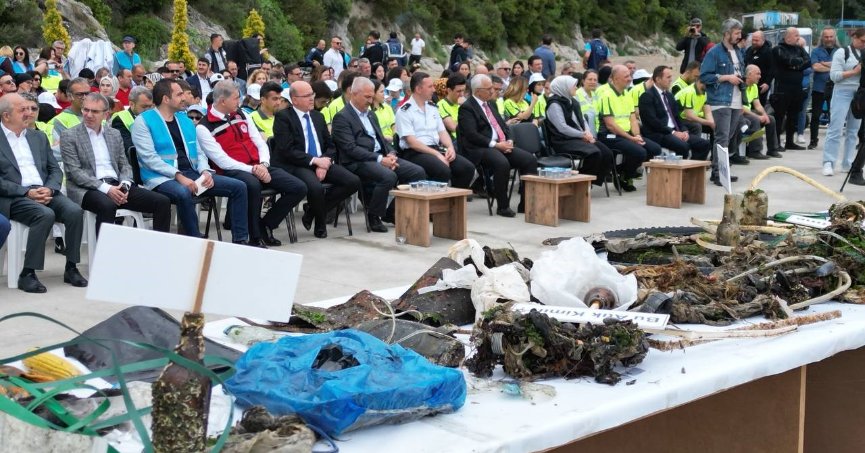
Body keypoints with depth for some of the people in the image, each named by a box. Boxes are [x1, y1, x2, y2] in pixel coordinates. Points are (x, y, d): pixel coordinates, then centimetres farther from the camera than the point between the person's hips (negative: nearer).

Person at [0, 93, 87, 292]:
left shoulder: (38, 137, 19)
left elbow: (55, 170, 16)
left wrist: (49, 189, -6)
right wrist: (27, 192, -16)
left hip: (45, 192, 5)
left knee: (74, 211, -22)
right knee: (46, 215, -33)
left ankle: (71, 268, -11)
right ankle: (27, 274, -24)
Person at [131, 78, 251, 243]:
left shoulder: (185, 119, 19)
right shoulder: (143, 121, -1)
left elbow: (199, 152, 18)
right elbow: (149, 158, -12)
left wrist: (205, 171, -4)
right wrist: (178, 176, -22)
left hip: (191, 173, 7)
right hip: (163, 177, -7)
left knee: (238, 187, -6)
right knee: (184, 193, -41)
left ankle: (240, 241, -5)